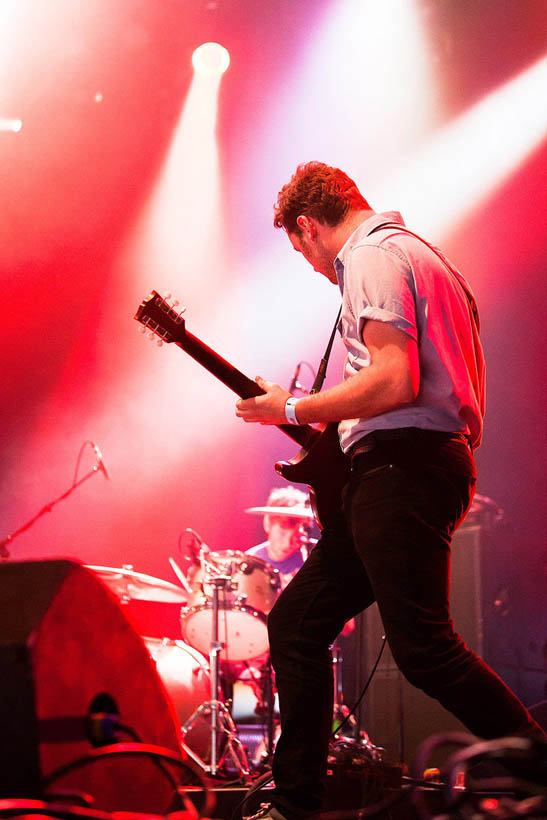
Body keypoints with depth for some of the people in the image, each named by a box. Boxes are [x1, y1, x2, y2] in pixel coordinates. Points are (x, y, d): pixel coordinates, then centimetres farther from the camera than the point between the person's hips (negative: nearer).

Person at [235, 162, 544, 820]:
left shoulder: (370, 256, -8)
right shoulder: (417, 253, 25)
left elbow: (394, 382, -22)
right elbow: (457, 380, 26)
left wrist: (291, 409, -11)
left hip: (400, 466, -11)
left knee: (423, 648, -12)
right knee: (295, 622, 10)